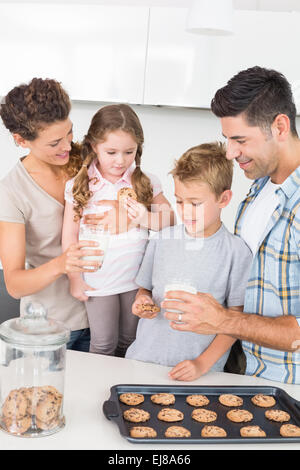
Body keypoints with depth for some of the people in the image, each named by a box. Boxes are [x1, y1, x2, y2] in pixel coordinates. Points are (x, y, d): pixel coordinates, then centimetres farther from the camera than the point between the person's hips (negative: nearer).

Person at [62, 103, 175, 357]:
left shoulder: (146, 182, -5)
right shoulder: (79, 186, -9)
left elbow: (171, 220, 0)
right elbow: (70, 237, -3)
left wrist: (146, 218, -21)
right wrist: (75, 279, -1)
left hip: (137, 278, 2)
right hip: (99, 282, -1)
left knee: (129, 342, 18)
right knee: (103, 345, 10)